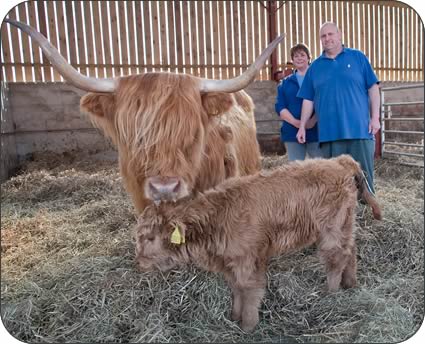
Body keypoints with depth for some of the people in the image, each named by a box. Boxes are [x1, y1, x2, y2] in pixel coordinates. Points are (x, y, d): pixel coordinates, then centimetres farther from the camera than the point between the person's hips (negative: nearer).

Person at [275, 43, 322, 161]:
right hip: (292, 132, 2)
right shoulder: (285, 83, 16)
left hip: (316, 131, -2)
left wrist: (313, 120, -17)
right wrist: (296, 122, -12)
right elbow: (280, 107, 5)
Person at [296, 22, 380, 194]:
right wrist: (302, 127, 5)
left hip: (359, 128, -1)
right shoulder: (315, 66, 12)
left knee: (363, 174, 3)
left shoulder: (357, 57, 8)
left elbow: (373, 88, 5)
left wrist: (375, 117, -3)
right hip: (329, 132, 1)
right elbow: (308, 100, 11)